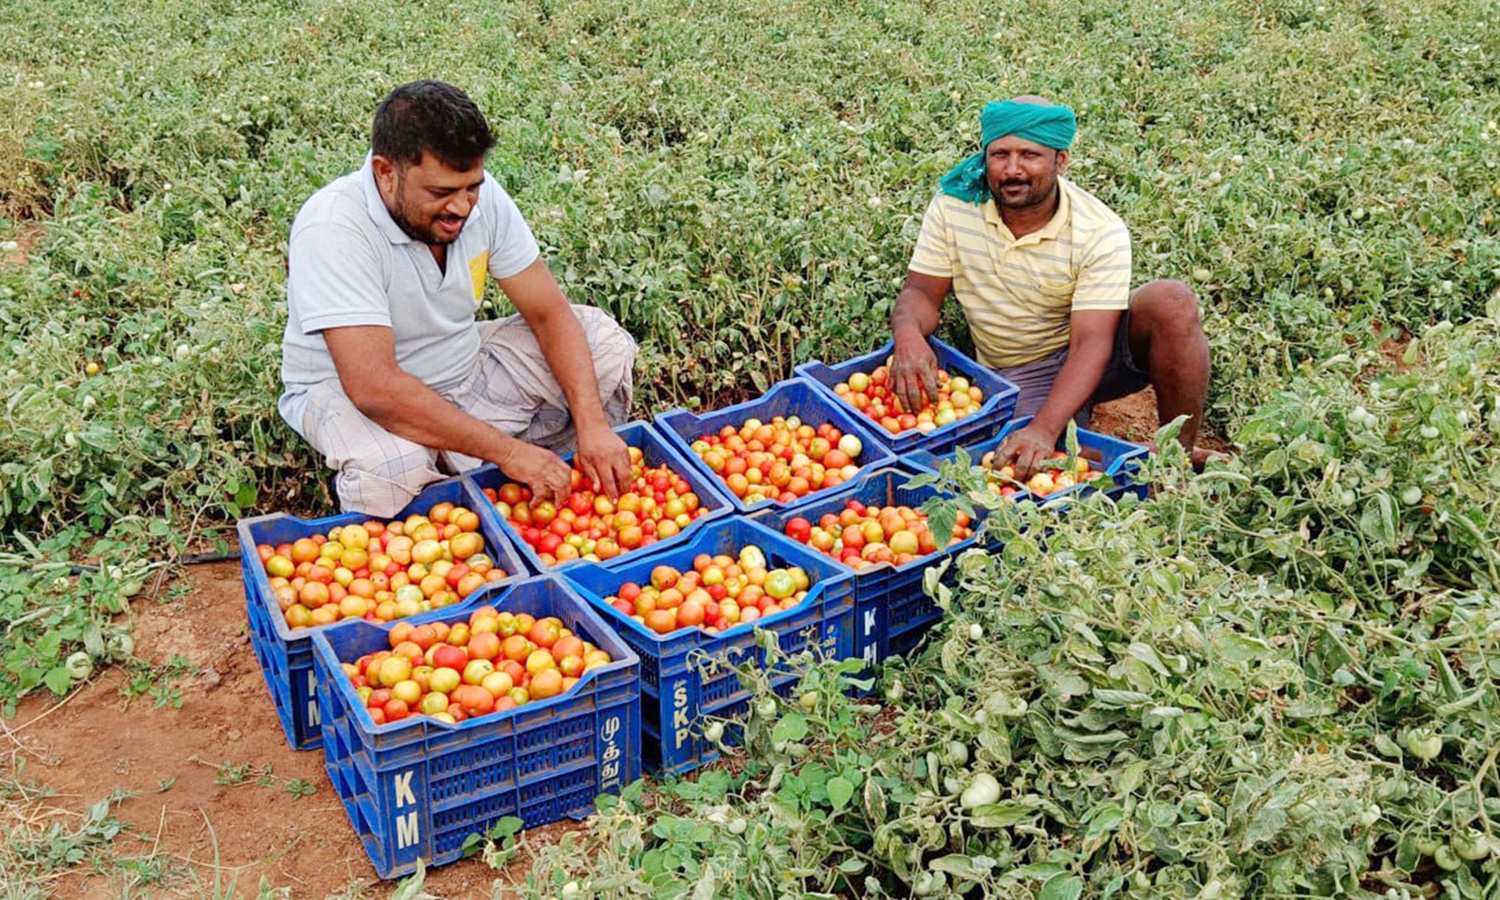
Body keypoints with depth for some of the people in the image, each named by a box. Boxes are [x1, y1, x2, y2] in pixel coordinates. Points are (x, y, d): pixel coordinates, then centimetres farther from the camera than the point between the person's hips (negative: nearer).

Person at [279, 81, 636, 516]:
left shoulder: (480, 195, -14)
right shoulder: (332, 228, -31)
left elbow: (549, 312, -11)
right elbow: (374, 386, -38)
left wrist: (592, 424, -25)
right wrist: (506, 451, -38)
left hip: (463, 367, 6)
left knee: (604, 340, -7)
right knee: (388, 465, -39)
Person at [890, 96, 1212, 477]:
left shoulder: (1100, 232, -21)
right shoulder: (953, 204, -12)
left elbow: (1091, 343, -28)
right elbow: (923, 291, -7)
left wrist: (1045, 428, -43)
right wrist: (908, 333, -34)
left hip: (1090, 359, 0)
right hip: (1018, 375, 0)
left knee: (1172, 301, -30)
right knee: (1035, 467, -30)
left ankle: (1179, 453, -15)